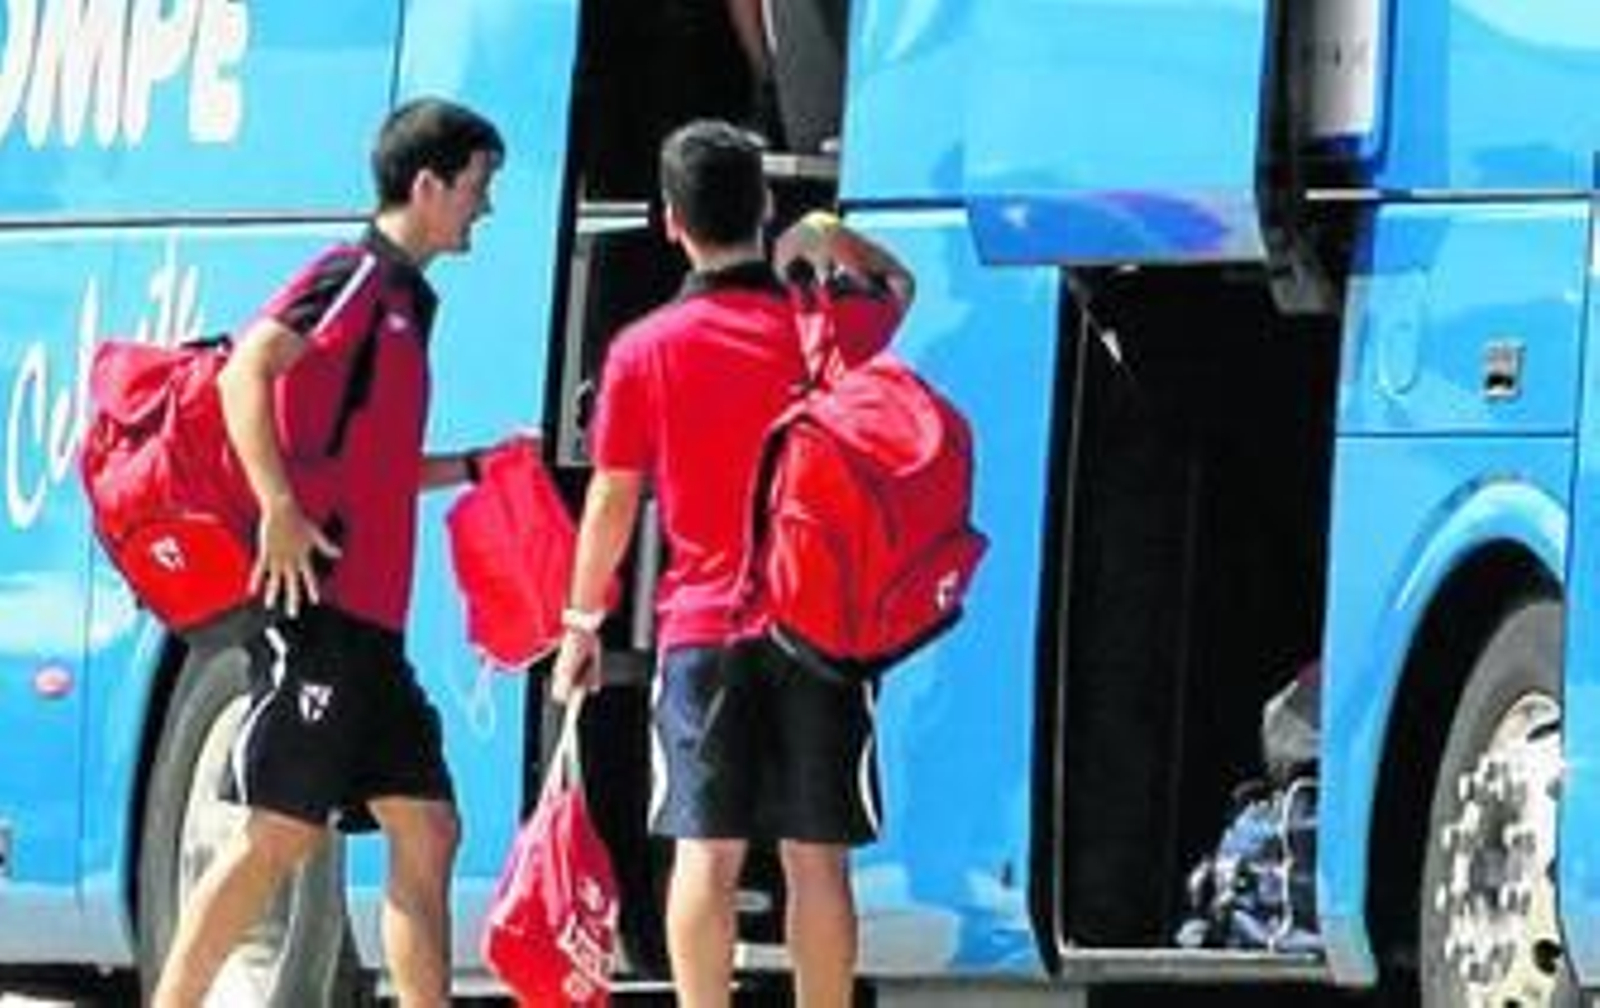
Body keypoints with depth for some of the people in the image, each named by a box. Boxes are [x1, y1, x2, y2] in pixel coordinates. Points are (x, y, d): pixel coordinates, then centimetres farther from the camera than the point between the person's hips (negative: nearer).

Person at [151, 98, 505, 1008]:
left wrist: (475, 466, 29)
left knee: (427, 833, 6)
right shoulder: (356, 278, -6)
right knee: (281, 835, -11)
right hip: (317, 602, -10)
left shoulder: (405, 301, 22)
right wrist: (278, 505, -28)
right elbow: (246, 370, -21)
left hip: (371, 621, 10)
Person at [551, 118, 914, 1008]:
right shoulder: (828, 327, 0)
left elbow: (612, 501, 2)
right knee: (817, 858, 2)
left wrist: (583, 620, 11)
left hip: (702, 632, -1)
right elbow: (899, 286, 25)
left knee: (708, 852, -2)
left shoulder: (643, 352, -4)